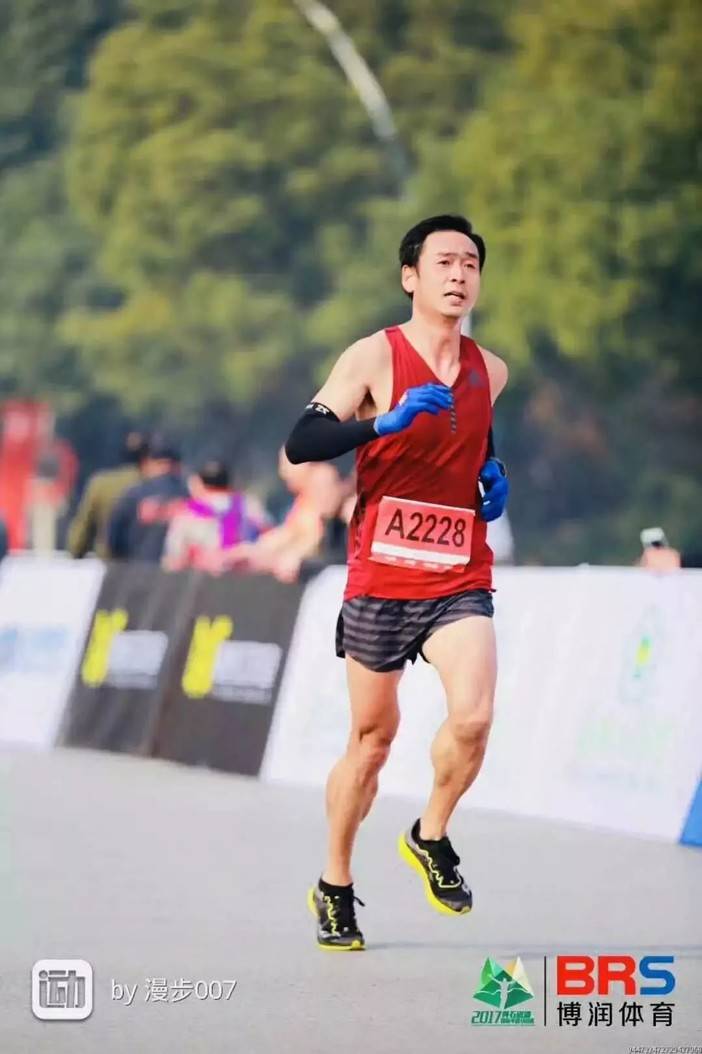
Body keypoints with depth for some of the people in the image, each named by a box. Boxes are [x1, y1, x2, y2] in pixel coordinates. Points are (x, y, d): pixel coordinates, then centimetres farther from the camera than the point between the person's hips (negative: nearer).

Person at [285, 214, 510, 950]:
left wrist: (491, 473, 8)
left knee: (472, 716, -20)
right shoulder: (374, 358, -7)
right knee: (373, 736, 8)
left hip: (459, 582, 3)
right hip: (380, 579, -3)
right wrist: (388, 420, -29)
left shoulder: (489, 371, 8)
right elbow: (300, 444, -18)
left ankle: (431, 839, 8)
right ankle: (334, 888, 27)